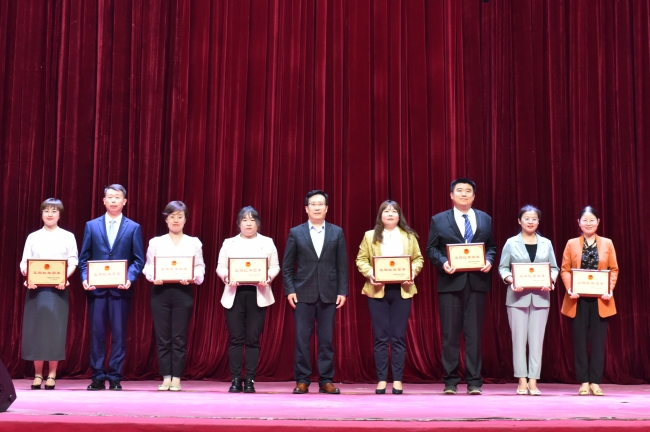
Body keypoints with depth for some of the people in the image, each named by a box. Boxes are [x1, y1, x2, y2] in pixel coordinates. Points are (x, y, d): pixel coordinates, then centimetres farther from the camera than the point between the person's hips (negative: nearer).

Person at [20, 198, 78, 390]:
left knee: (55, 330, -3)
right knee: (35, 329, 0)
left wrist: (64, 278, -17)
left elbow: (73, 263, 1)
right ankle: (37, 374, 9)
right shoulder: (33, 237, 11)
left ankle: (52, 375, 5)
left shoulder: (68, 236, 8)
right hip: (36, 288, 1)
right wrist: (27, 277, -14)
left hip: (58, 288, -1)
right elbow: (24, 262, 6)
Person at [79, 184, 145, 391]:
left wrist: (129, 279, -14)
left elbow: (138, 260, 2)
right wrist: (85, 279, -8)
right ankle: (98, 377, 10)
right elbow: (84, 257, 8)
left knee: (119, 333, 2)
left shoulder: (133, 227, 6)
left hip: (121, 289, -1)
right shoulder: (91, 225, 9)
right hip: (96, 288, 1)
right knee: (97, 332, 3)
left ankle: (115, 377, 8)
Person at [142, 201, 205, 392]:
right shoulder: (156, 242, 10)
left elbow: (200, 269, 3)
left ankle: (176, 378, 5)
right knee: (162, 337, 1)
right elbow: (148, 267, 6)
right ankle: (166, 378, 8)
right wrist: (153, 277, -15)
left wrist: (192, 277, -17)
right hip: (160, 292, 1)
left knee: (180, 337, -1)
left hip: (183, 293, -1)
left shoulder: (194, 243, 8)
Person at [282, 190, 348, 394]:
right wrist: (289, 290, -6)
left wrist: (342, 291, -2)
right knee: (302, 338, 0)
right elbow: (287, 266, 4)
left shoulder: (337, 232, 7)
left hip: (328, 293, 1)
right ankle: (302, 381, 8)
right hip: (303, 293, -1)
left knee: (326, 339, 3)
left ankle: (326, 381, 9)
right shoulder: (296, 233, 5)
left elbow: (342, 265, 5)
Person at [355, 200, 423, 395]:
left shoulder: (409, 236, 10)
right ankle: (381, 379, 5)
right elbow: (361, 259, 4)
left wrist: (413, 271, -10)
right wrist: (369, 273, -13)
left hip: (402, 291, 1)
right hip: (378, 290, -1)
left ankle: (397, 380, 6)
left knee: (399, 337, 1)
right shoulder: (370, 236, 8)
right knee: (381, 337, 0)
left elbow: (418, 258, 9)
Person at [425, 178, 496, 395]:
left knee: (474, 333, 3)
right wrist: (443, 262, -14)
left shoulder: (485, 219, 13)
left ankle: (474, 381, 8)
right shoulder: (439, 220, 7)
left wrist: (489, 261, -8)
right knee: (450, 333, 1)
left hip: (477, 282, 1)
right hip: (450, 282, -1)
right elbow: (431, 248, 4)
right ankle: (450, 380, 8)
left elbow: (491, 247, 13)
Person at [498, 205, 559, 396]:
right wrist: (510, 280, -16)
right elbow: (503, 268, 2)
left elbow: (554, 268, 9)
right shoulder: (511, 243, 4)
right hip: (518, 297, -2)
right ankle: (522, 381, 5)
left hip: (540, 297, 2)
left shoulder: (546, 243, 10)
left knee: (537, 339, 1)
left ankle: (533, 381, 5)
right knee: (519, 338, 0)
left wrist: (550, 281, -11)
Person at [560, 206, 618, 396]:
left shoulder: (607, 243, 7)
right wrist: (569, 289, -13)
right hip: (578, 300, 0)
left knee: (598, 341, 1)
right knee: (580, 340, 2)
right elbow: (565, 269, 3)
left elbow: (614, 269, 5)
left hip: (600, 300, 0)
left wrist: (610, 289, -10)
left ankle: (595, 382, 8)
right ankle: (584, 382, 9)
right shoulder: (572, 244, 6)